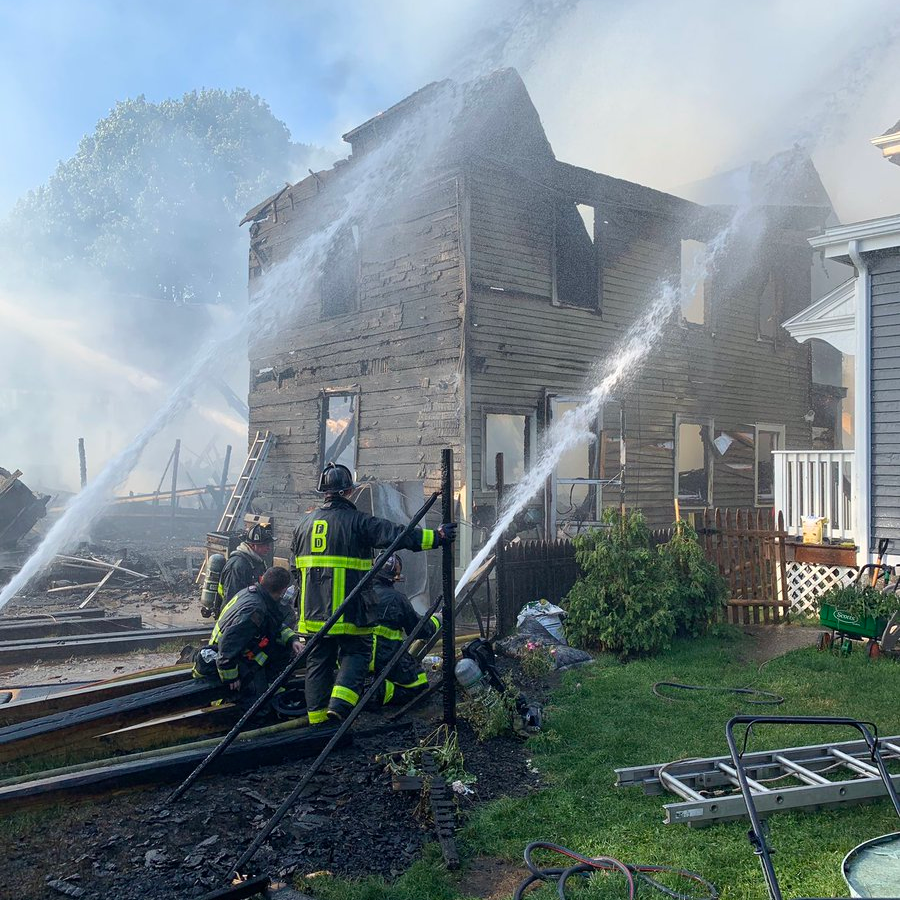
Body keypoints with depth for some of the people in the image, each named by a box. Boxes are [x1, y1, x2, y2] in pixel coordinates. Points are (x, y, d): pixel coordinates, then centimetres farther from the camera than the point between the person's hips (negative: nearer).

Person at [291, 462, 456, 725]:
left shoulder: (305, 523, 10)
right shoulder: (358, 522, -8)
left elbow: (296, 567, 19)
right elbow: (398, 534, -14)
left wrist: (301, 601, 29)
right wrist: (437, 537, -8)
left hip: (313, 612, 5)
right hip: (349, 611, -5)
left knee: (318, 661, 13)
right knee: (355, 654, 7)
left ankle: (317, 718, 17)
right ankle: (340, 703, -11)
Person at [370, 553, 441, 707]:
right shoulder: (396, 598, -11)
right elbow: (421, 630, -1)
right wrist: (436, 620, 21)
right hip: (386, 661, -6)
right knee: (419, 686, 8)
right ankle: (380, 692, -14)